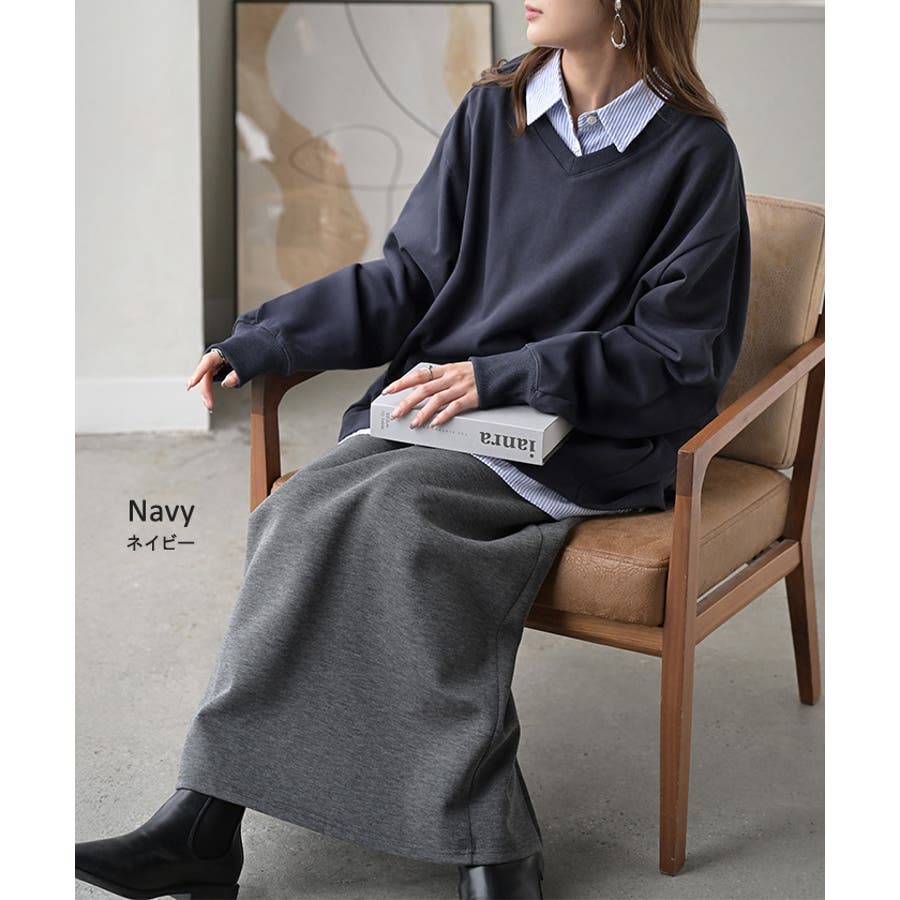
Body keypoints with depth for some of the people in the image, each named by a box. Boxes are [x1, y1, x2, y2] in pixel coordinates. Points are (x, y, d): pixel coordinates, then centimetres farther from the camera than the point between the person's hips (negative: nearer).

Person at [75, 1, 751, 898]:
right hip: (442, 411, 5)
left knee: (394, 508, -30)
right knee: (308, 507, -24)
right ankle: (205, 823, -25)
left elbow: (680, 362, -6)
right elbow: (408, 279, 13)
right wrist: (260, 340, 2)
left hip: (585, 446, -4)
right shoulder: (492, 112, 10)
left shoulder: (694, 156, -5)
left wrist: (501, 376, -16)